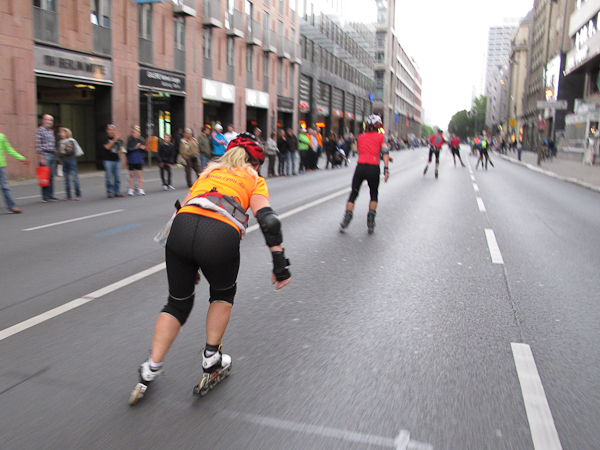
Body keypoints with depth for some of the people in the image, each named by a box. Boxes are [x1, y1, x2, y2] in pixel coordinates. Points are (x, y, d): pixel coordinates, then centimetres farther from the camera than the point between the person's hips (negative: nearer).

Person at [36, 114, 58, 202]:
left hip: (52, 155, 8)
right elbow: (38, 145, -12)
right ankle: (45, 196, -3)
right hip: (45, 155, -8)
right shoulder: (40, 130, -7)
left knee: (51, 176, 8)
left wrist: (55, 154, 17)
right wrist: (41, 158, -17)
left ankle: (51, 195, 14)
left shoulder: (51, 131, 17)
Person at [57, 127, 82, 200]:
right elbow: (59, 153, 8)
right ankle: (68, 196, 10)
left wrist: (64, 152, -5)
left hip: (71, 161, -6)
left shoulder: (71, 141, -2)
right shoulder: (60, 142, 14)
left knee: (75, 178, -6)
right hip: (64, 162, 6)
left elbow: (72, 151, -12)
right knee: (66, 180, 5)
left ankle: (78, 195, -3)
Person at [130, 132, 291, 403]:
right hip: (221, 237, -3)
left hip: (180, 228, 3)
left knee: (178, 302, 24)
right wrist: (280, 263, 8)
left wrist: (190, 264, 36)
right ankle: (211, 361, 31)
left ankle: (150, 371, 24)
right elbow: (268, 220, 6)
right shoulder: (254, 179, 23)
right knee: (223, 295, 28)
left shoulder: (209, 171, 34)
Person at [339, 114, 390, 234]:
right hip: (374, 168, -1)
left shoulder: (361, 136, 15)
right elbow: (385, 151, -7)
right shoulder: (381, 136, 6)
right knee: (374, 194, 18)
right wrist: (386, 168, -12)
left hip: (360, 167, 1)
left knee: (353, 194, 12)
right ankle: (370, 224, 12)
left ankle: (345, 223, 8)